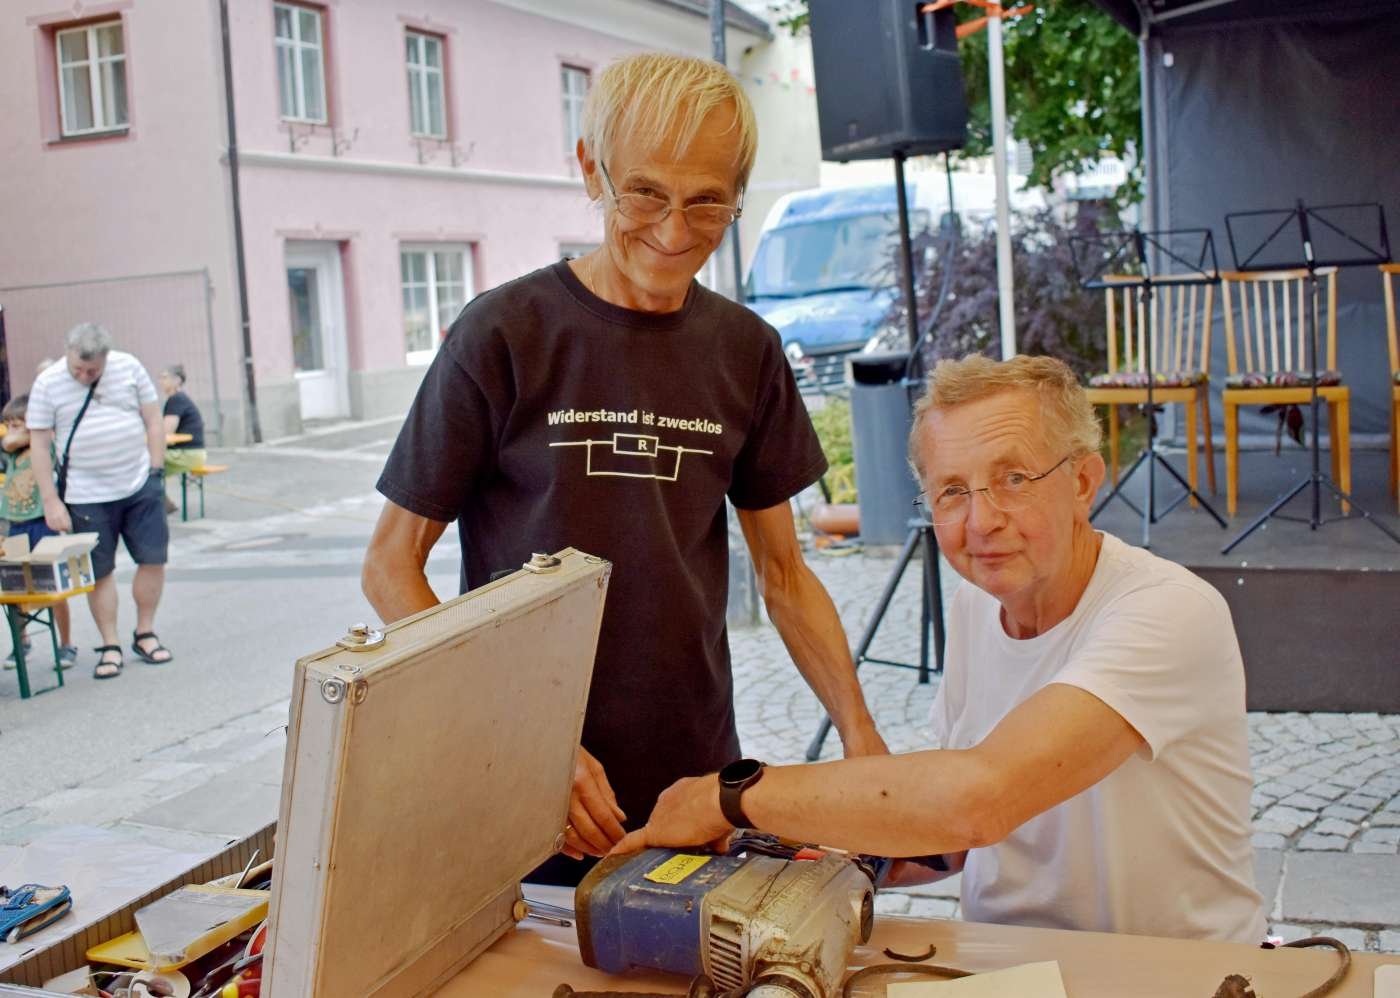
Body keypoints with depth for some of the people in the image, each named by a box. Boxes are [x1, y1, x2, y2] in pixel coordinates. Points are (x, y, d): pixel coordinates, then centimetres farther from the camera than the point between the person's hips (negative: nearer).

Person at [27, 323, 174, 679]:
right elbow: (39, 444, -4)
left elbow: (153, 421, 6)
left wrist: (156, 472, 1)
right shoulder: (47, 383, -6)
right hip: (87, 498, -2)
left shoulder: (129, 368, -1)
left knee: (153, 558, 4)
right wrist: (51, 501, -8)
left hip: (140, 488, 2)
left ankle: (145, 634, 21)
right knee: (99, 572, 3)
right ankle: (110, 647, 13)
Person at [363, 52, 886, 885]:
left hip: (699, 785, 4)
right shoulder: (505, 335, -10)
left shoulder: (746, 352, 1)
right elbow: (392, 566, -7)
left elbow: (783, 571, 8)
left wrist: (860, 731, -7)